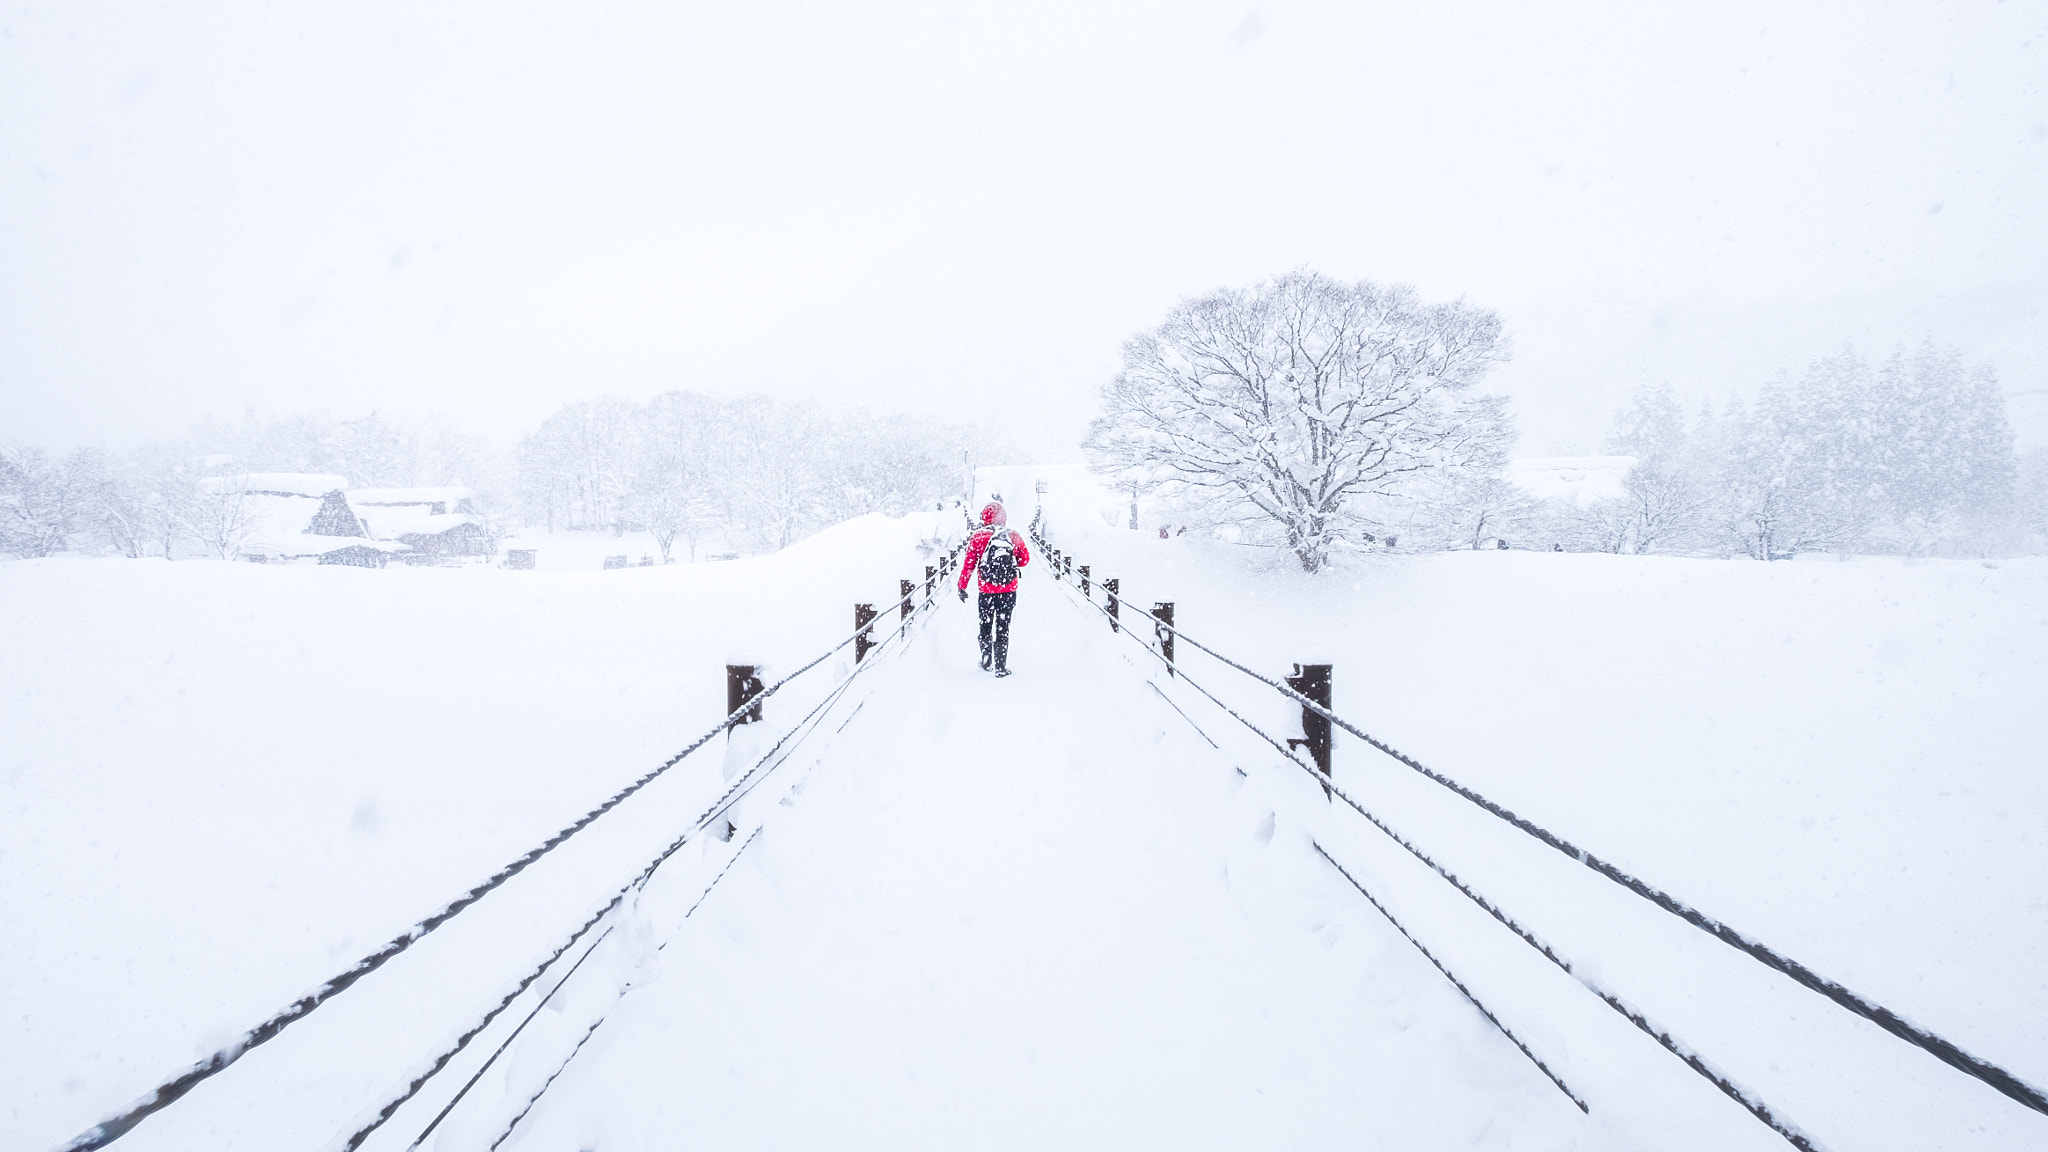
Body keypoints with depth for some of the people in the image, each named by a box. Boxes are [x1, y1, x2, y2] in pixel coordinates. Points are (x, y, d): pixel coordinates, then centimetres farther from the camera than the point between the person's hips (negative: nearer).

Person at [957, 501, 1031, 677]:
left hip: (986, 591, 0)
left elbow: (968, 565, -4)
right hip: (1009, 591, 0)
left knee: (985, 627, 17)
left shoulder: (977, 537, -7)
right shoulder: (1013, 537, -3)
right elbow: (1025, 559, 7)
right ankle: (1001, 667, 2)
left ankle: (987, 663, 29)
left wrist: (962, 588, 5)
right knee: (1003, 629, 6)